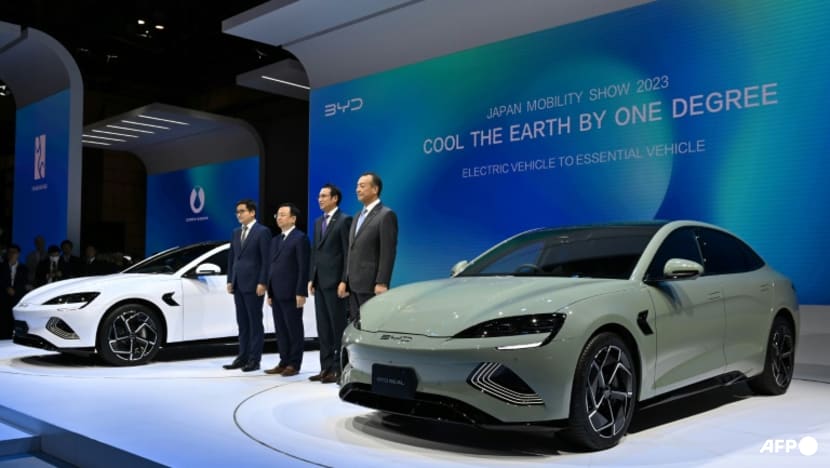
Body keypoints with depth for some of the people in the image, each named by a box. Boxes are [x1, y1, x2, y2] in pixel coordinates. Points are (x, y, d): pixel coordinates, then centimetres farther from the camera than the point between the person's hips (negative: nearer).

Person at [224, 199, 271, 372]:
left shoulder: (262, 232, -6)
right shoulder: (236, 233, 15)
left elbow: (266, 260, -11)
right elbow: (231, 257, 17)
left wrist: (262, 283, -15)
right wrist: (230, 280, 10)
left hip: (253, 285, -7)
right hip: (238, 285, 7)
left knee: (255, 323, -1)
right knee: (242, 323, 11)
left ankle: (254, 359, 3)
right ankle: (243, 357, 17)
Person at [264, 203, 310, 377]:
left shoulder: (300, 238, -7)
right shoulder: (275, 240, 19)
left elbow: (304, 268, -12)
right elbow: (272, 267, 18)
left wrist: (301, 293, -17)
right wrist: (270, 292, 14)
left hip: (291, 293, -8)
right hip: (277, 294, 8)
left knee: (294, 330, 0)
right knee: (280, 330, 11)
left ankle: (294, 364, 7)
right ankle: (284, 362, 18)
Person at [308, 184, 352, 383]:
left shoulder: (344, 220, -7)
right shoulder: (318, 222, 17)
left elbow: (348, 252, -12)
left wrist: (344, 281, -16)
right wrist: (311, 278, 11)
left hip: (334, 282, -8)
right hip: (319, 282, 8)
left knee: (338, 326, -2)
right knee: (323, 327, 10)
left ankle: (339, 368, 4)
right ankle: (326, 367, 16)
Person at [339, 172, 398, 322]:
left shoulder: (386, 215, -8)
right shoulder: (358, 216, 19)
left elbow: (388, 252, -15)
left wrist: (382, 283, -20)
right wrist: (345, 280, 15)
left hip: (371, 286, -8)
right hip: (354, 285, 8)